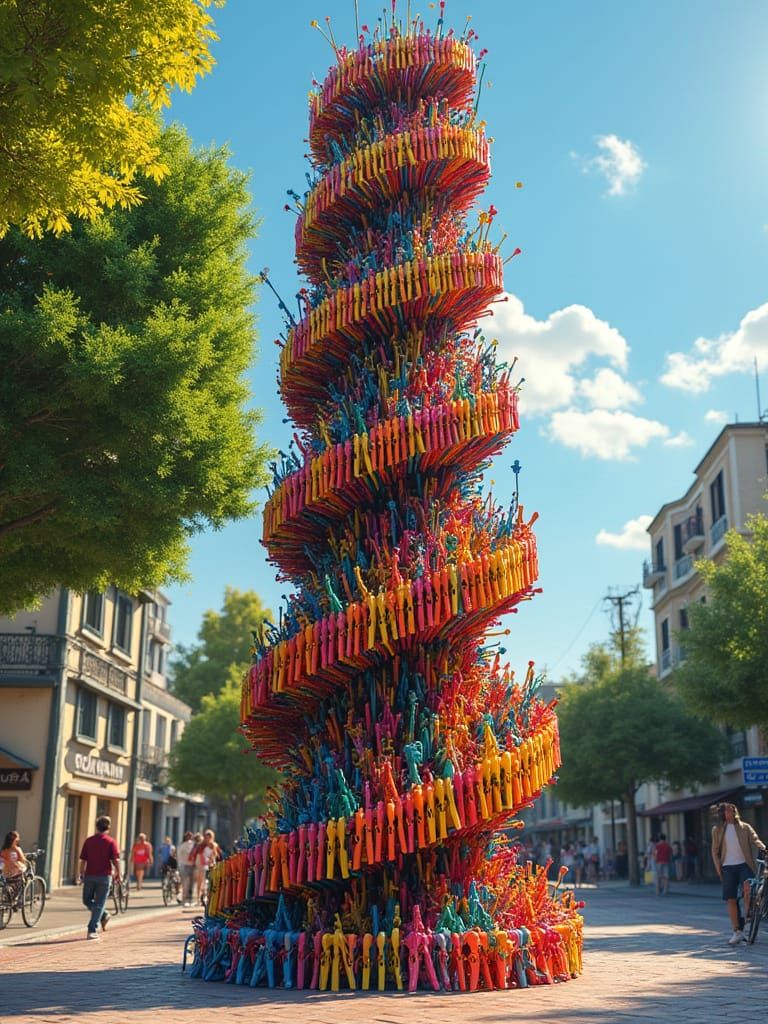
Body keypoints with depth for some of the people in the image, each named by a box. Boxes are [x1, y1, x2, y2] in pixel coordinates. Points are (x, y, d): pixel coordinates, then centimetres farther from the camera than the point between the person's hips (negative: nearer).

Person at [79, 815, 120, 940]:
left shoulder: (88, 840, 3)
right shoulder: (111, 842, -5)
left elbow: (83, 860, 3)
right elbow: (116, 860, -11)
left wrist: (81, 874, 13)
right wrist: (118, 874, 1)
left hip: (90, 875, 2)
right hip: (104, 876, -2)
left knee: (87, 900, 22)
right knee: (99, 904, 3)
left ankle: (103, 915, 8)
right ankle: (92, 930, -1)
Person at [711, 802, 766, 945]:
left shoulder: (744, 827, 8)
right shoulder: (717, 830, 10)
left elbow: (755, 839, -5)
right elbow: (715, 851, 11)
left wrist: (763, 847, -27)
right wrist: (718, 869, 1)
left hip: (744, 864, -1)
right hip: (728, 867, 1)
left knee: (747, 887, -29)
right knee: (731, 900, -1)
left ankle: (748, 916, -7)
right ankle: (737, 932, 7)